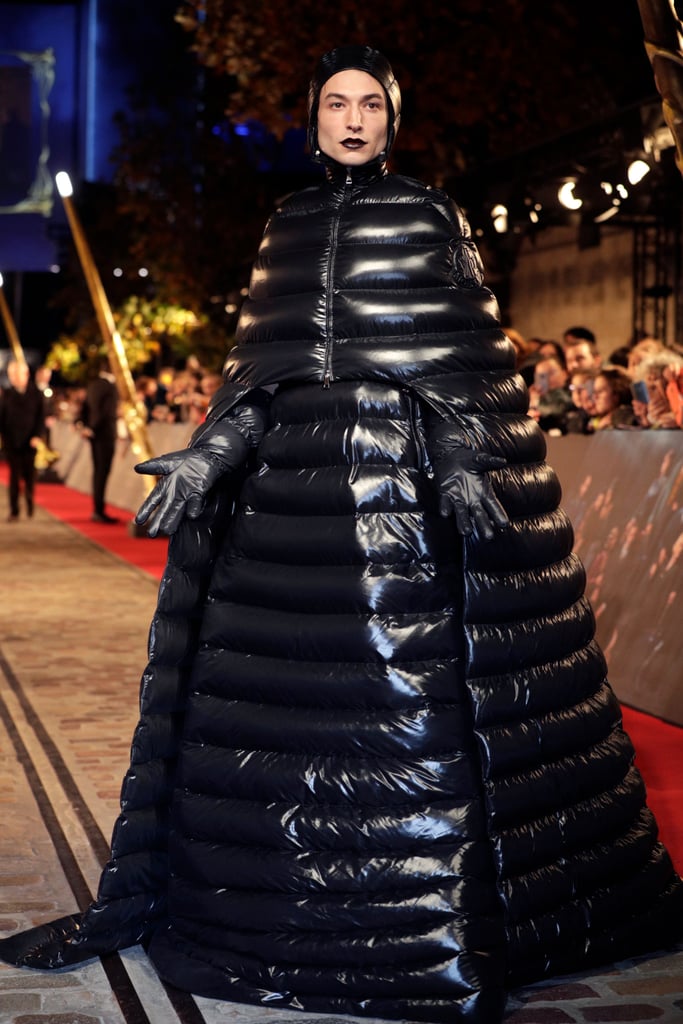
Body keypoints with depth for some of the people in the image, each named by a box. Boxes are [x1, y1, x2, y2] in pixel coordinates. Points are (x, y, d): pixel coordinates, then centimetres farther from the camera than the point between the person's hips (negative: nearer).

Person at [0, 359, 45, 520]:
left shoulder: (35, 394, 3)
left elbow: (40, 417, 1)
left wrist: (38, 436, -11)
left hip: (30, 442, 0)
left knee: (29, 475, 5)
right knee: (14, 476, 0)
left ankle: (29, 502, 30)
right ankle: (14, 511, 4)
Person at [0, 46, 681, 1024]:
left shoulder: (429, 215, 6)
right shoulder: (290, 224, 17)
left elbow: (463, 348, -2)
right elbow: (265, 358, 13)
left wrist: (462, 462, -16)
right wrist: (210, 452, -1)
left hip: (410, 474, -4)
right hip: (293, 476, 4)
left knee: (418, 683, -6)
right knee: (263, 679, 6)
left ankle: (442, 917, 4)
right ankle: (153, 896, 13)